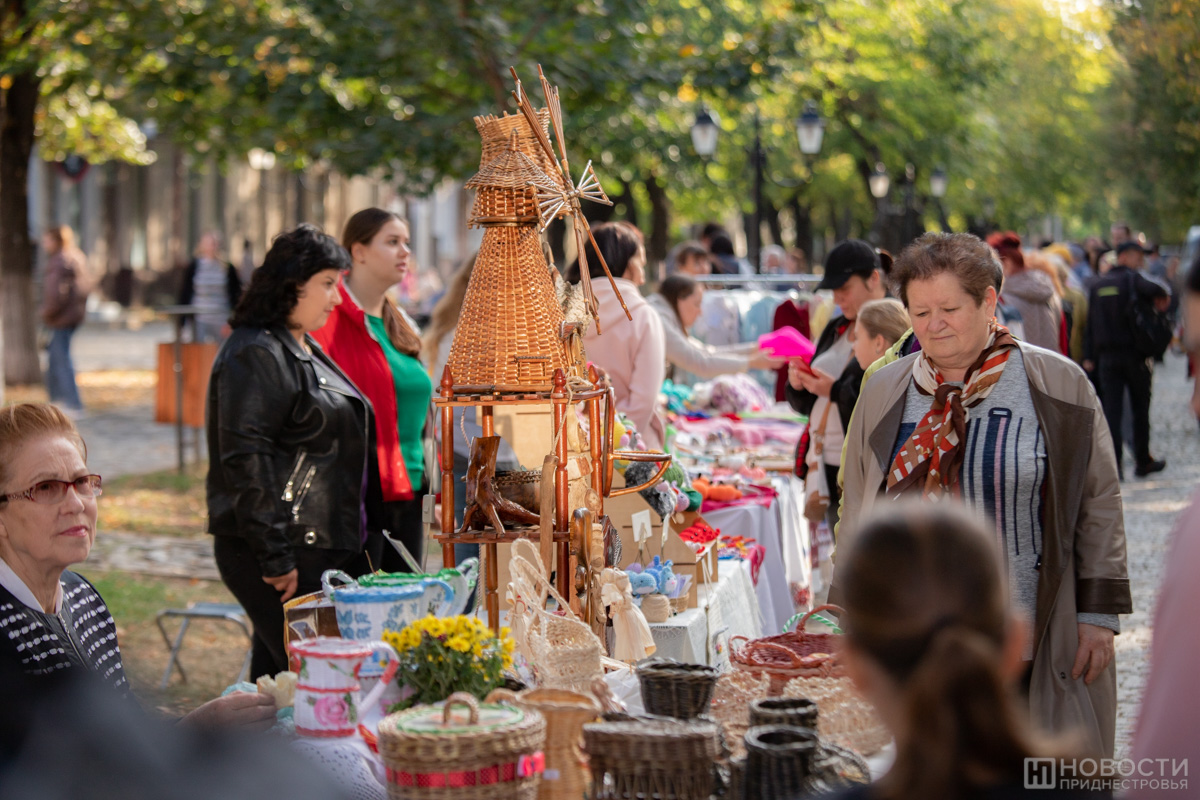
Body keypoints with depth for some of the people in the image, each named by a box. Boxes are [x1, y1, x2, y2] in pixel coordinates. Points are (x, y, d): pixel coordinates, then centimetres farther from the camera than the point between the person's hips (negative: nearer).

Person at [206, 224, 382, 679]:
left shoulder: (305, 350, 20)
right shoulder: (257, 354, -12)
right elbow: (245, 459, -19)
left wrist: (364, 541, 24)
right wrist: (276, 557, -21)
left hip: (328, 548, 10)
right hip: (287, 556, -10)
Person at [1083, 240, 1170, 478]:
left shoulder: (1097, 285, 10)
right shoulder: (1132, 278, -7)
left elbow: (1090, 323, 9)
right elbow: (1153, 289, -30)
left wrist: (1089, 357, 11)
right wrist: (1163, 297, -8)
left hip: (1106, 356, 4)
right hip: (1135, 354, -4)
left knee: (1111, 410, 1)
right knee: (1140, 409, 9)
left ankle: (1113, 463, -7)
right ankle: (1142, 462, 15)